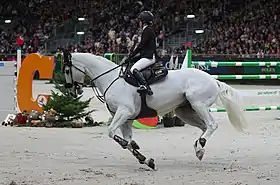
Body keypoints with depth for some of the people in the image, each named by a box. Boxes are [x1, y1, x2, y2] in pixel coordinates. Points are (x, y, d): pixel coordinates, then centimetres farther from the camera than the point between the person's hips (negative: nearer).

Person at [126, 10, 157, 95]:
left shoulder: (148, 30, -11)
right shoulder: (148, 30, 20)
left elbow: (141, 45, -15)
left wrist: (130, 56, -13)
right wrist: (131, 55, 24)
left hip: (149, 57, -11)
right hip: (147, 56, 11)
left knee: (134, 69, -26)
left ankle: (145, 85, -40)